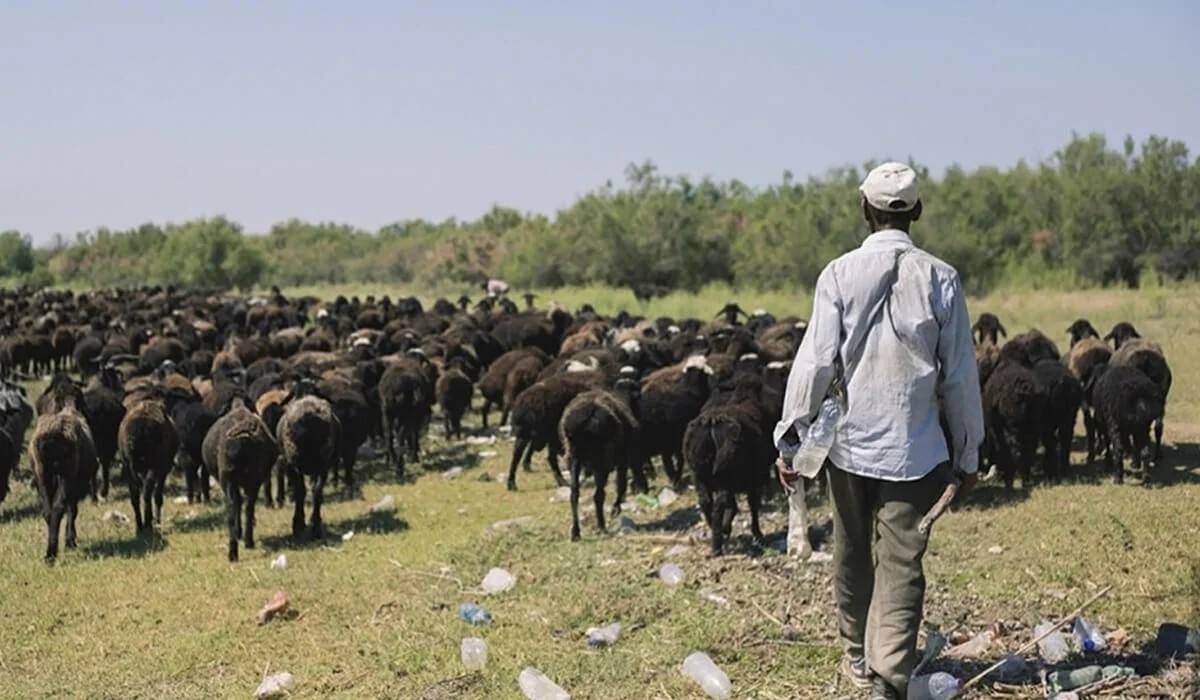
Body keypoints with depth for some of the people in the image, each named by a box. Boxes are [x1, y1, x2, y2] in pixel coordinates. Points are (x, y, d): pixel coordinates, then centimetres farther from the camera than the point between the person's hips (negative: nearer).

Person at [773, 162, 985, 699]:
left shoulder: (840, 274, -5)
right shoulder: (940, 279, -4)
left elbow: (816, 362, -8)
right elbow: (961, 376, 0)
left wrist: (790, 439, -2)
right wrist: (968, 451, 9)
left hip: (849, 444, 1)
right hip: (916, 451, -1)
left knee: (852, 555, 20)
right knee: (902, 567, 0)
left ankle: (858, 656, 37)